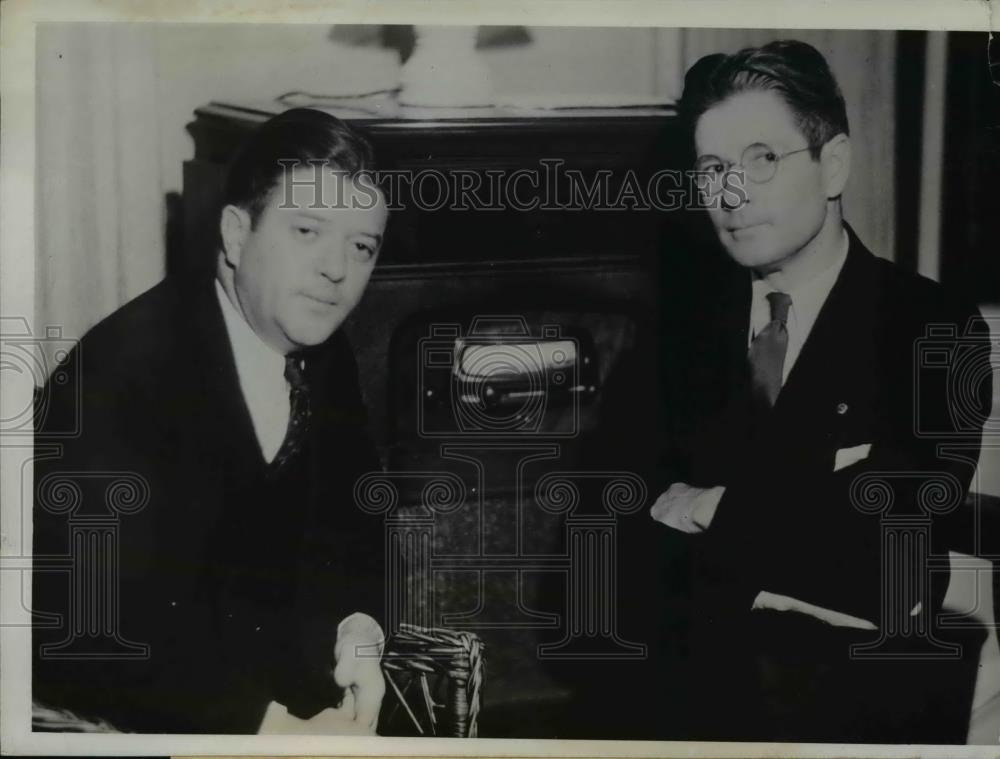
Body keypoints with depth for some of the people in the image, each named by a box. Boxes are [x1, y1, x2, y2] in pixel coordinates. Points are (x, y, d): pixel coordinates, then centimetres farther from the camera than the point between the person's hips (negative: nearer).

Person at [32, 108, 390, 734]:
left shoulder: (324, 355, 0)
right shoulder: (127, 370, -23)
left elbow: (350, 517, 8)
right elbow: (100, 617, -29)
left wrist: (356, 630, -12)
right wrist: (265, 726, -34)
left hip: (268, 668, 6)